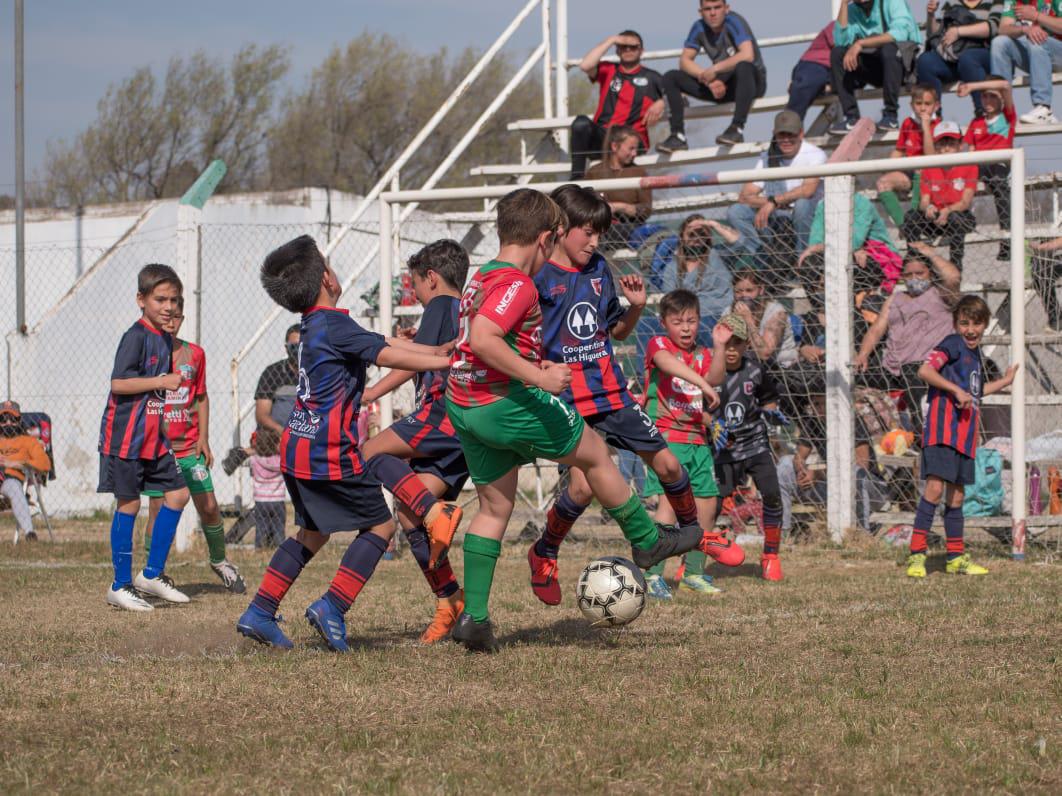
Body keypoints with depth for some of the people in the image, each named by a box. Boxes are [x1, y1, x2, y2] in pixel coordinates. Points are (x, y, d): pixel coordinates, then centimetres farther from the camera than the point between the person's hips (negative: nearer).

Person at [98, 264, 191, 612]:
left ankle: (152, 574, 15)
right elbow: (119, 383, -23)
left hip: (152, 436, 8)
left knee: (178, 493, 6)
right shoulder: (136, 336, -14)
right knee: (129, 504, -4)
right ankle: (120, 586, 4)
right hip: (126, 436, -8)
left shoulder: (165, 339, 12)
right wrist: (163, 381, -20)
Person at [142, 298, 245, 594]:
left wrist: (203, 438, 6)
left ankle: (219, 561, 23)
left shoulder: (195, 354, 7)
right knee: (159, 509, -4)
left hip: (190, 446, 3)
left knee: (209, 507, 1)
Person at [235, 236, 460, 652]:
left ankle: (259, 614, 17)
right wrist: (448, 362, -15)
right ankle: (332, 608, -6)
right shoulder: (334, 325, -14)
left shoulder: (313, 326, 14)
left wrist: (440, 350, 14)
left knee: (312, 532, 21)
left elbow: (380, 343, 15)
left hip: (296, 447, 9)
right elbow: (387, 356, -19)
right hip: (330, 452, -9)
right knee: (380, 524, 2)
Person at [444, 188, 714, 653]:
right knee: (594, 454, 12)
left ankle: (473, 618, 6)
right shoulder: (517, 284, -16)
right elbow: (483, 339, -29)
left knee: (494, 506, 13)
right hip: (508, 404, -9)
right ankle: (648, 541, 26)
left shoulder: (481, 279, 14)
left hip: (464, 406, 9)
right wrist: (537, 376, -28)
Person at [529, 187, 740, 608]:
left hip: (611, 391, 6)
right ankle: (543, 556, 7)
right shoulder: (538, 278, -9)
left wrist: (636, 306, 1)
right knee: (584, 485, -16)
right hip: (568, 399, -6)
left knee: (667, 464, 6)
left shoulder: (599, 270, 9)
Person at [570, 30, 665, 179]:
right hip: (601, 136, 2)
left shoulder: (651, 77, 16)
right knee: (581, 123, -30)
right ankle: (576, 177, -31)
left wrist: (661, 103, -11)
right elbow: (585, 66, -1)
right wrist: (610, 41, 3)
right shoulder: (608, 71, 18)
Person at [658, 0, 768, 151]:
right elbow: (684, 61, -2)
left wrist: (714, 69, -24)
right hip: (722, 85, 6)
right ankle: (678, 135, -16)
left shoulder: (733, 21, -16)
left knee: (743, 67, -41)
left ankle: (737, 128, -41)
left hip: (752, 81, -6)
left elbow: (747, 55, -31)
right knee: (671, 78, -7)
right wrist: (709, 79, -18)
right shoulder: (699, 28, -1)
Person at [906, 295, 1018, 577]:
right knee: (935, 487, -17)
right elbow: (925, 371, -20)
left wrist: (1004, 382, 39)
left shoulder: (975, 353, 20)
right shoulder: (952, 345, -6)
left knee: (956, 494, 14)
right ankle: (916, 554, -18)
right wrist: (956, 390, -23)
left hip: (965, 435, 9)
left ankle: (956, 558, 21)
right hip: (943, 429, -9)